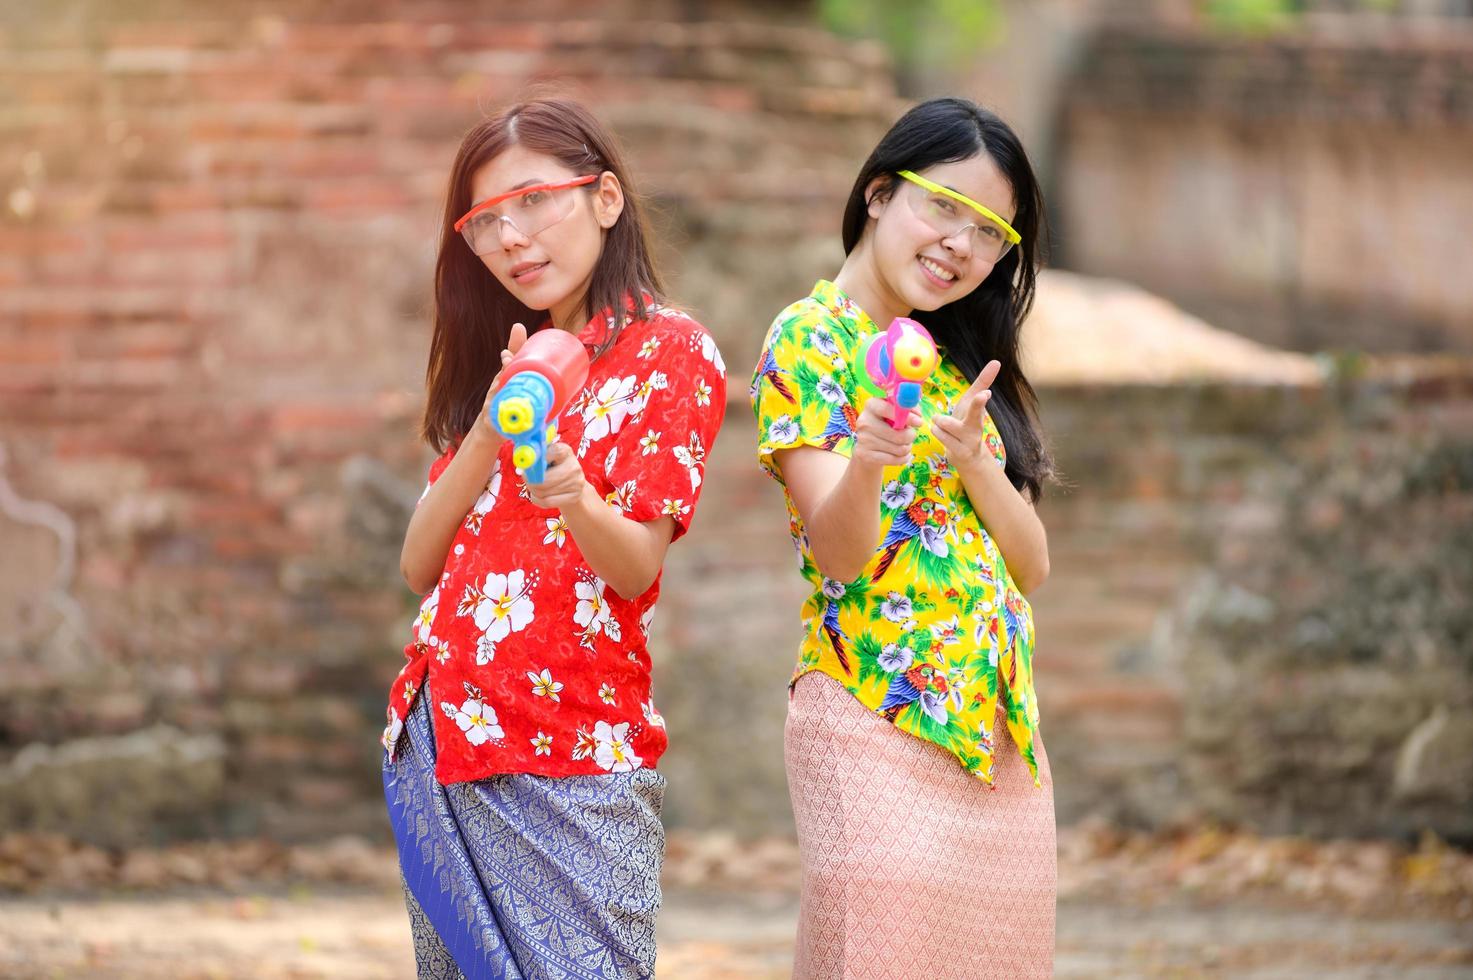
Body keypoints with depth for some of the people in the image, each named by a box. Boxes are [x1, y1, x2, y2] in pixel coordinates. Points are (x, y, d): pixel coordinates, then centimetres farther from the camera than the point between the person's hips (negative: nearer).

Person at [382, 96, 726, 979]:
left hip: (567, 768, -6)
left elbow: (637, 568, -13)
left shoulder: (670, 352, -2)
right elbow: (421, 566, 7)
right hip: (439, 738, 6)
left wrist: (573, 500, -34)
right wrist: (490, 430, -7)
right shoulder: (502, 367, 18)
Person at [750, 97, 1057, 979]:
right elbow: (839, 552, -14)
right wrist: (867, 461, -35)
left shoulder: (959, 362, 18)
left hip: (999, 728, 7)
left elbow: (1032, 565, 10)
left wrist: (972, 457, -8)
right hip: (874, 723, -7)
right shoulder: (810, 340, -3)